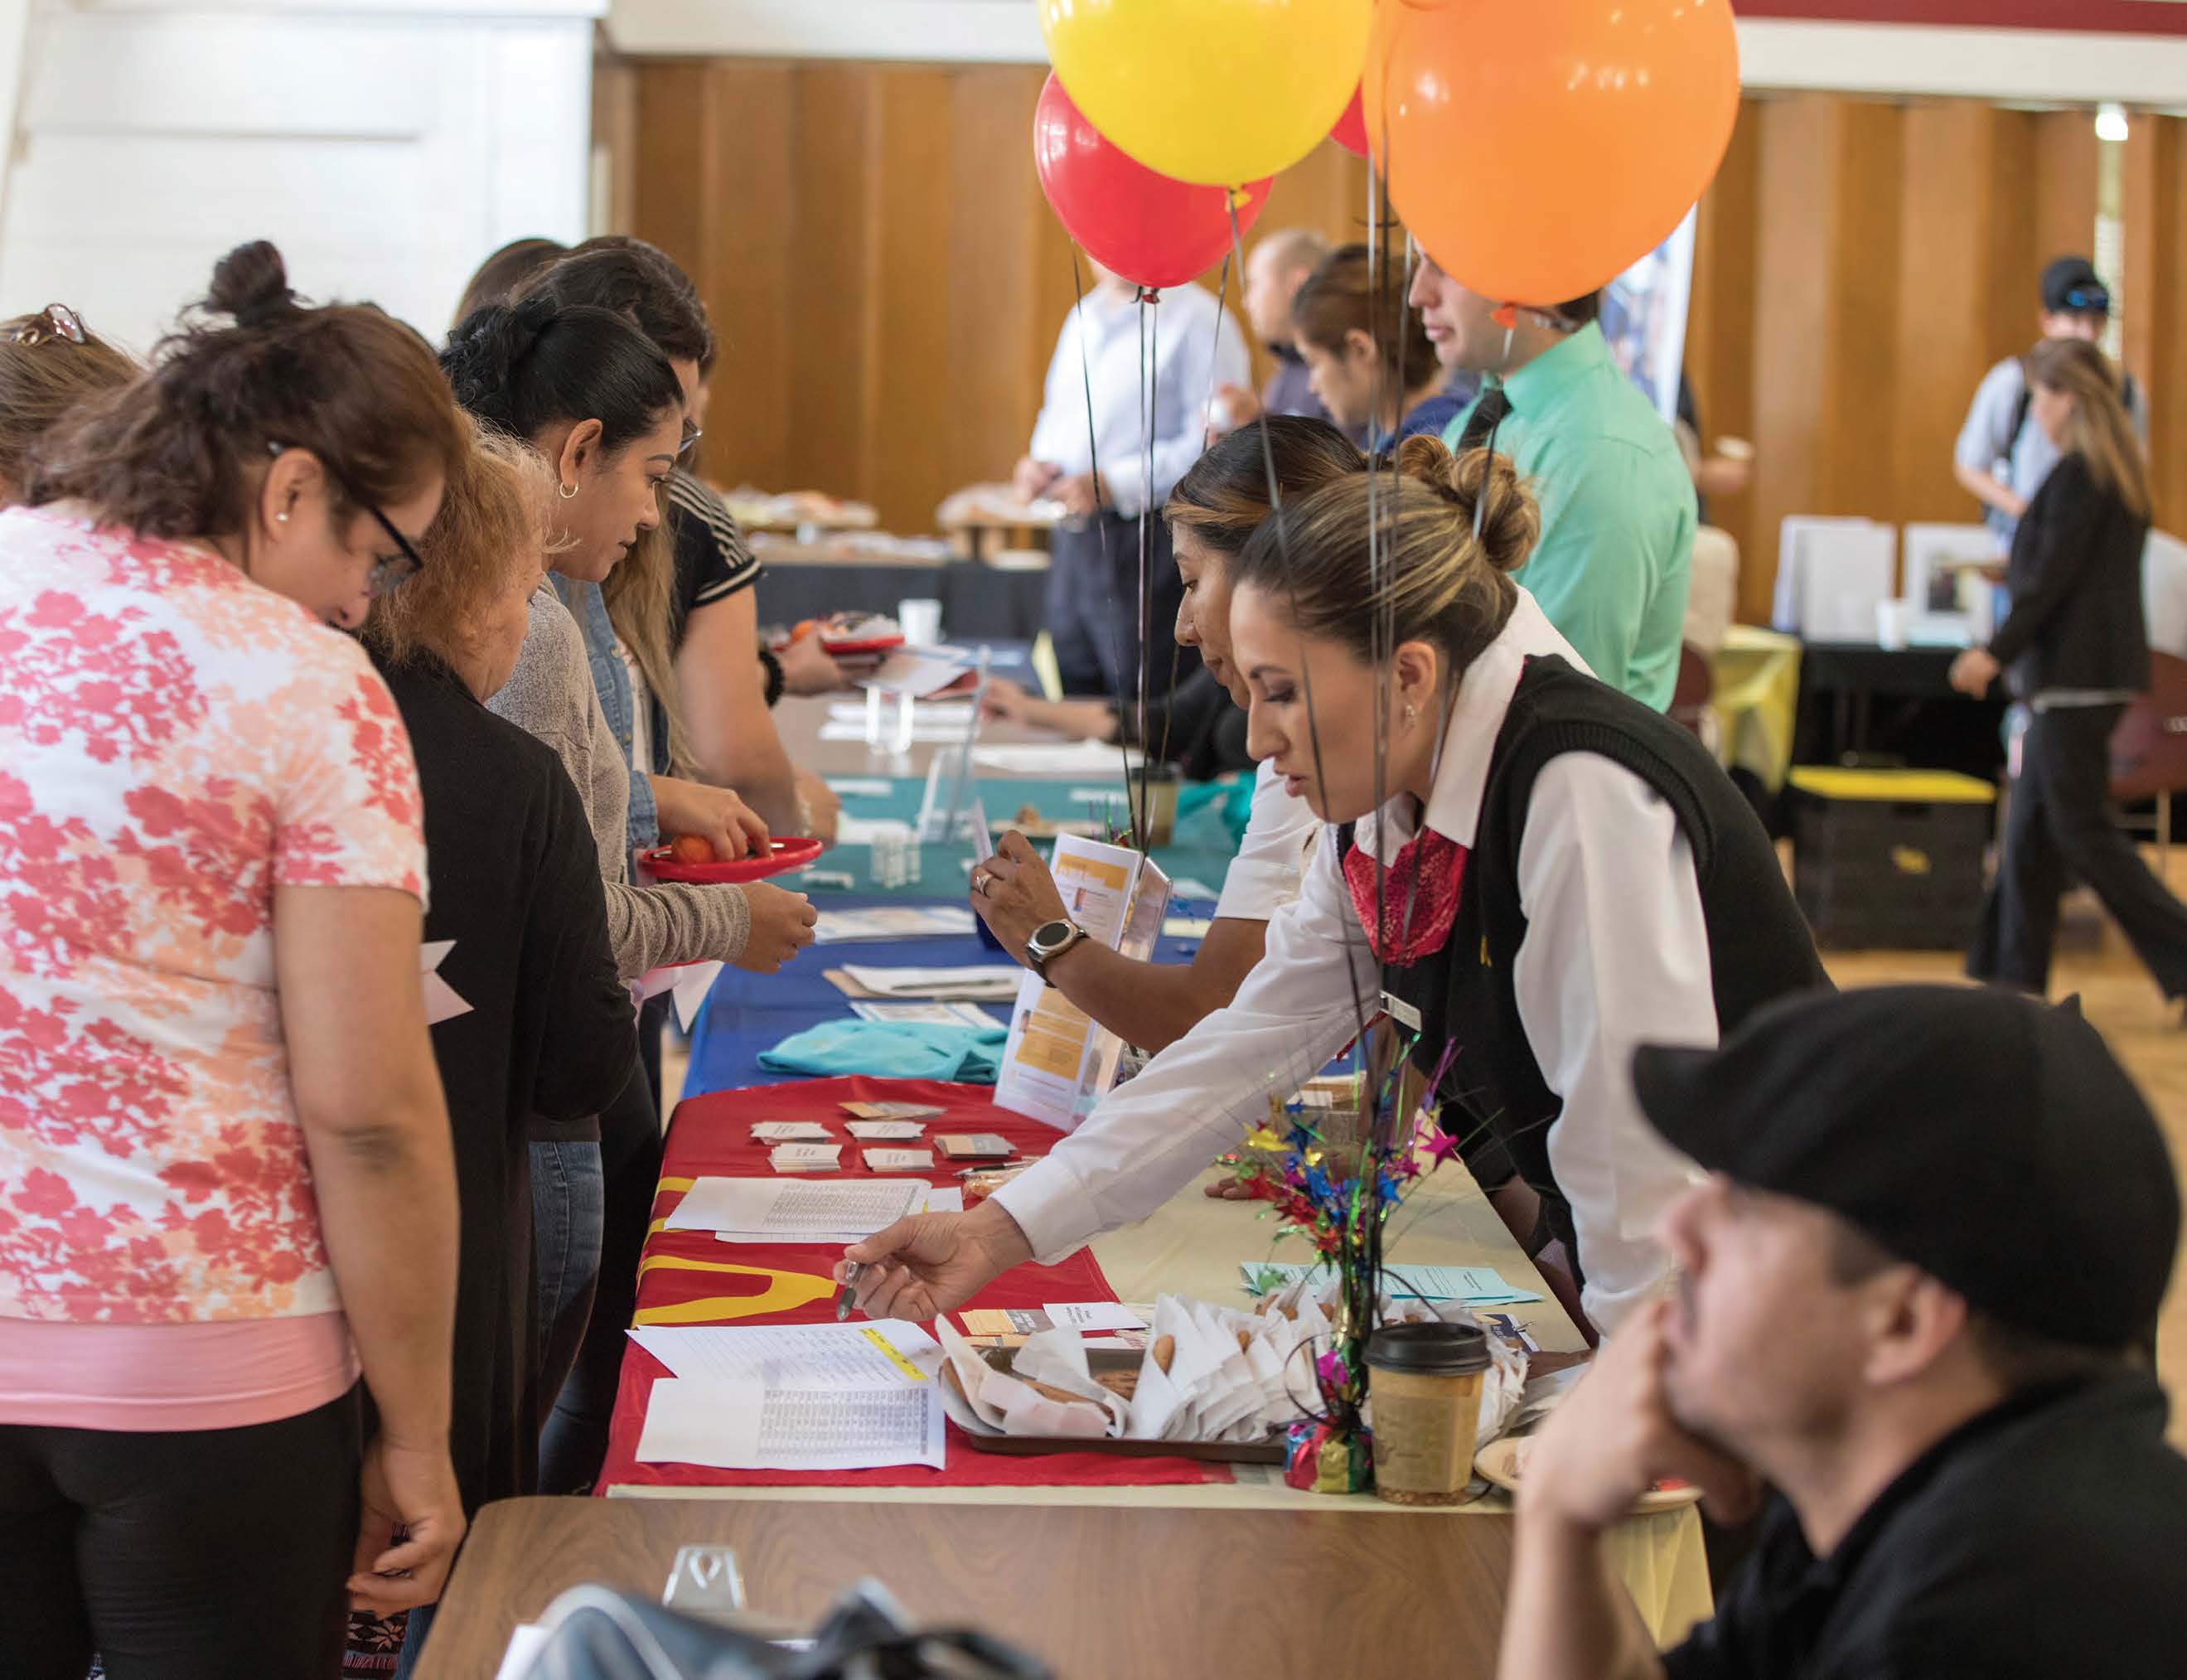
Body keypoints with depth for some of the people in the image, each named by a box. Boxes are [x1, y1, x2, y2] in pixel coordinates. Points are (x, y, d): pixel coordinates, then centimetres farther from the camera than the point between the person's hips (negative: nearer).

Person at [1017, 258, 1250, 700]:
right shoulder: (1084, 316, 16)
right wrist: (1039, 462, 5)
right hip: (1072, 542, 8)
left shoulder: (1198, 322, -10)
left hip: (1147, 546, -8)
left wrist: (1113, 485, -20)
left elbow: (1212, 446, -17)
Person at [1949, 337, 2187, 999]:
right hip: (2107, 665, 10)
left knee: (2082, 830, -5)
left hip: (2074, 672, -10)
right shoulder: (2121, 474, 13)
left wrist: (1997, 653, -16)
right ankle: (2012, 974, 16)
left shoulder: (2075, 476, -15)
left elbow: (2051, 578, -19)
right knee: (2030, 827, 13)